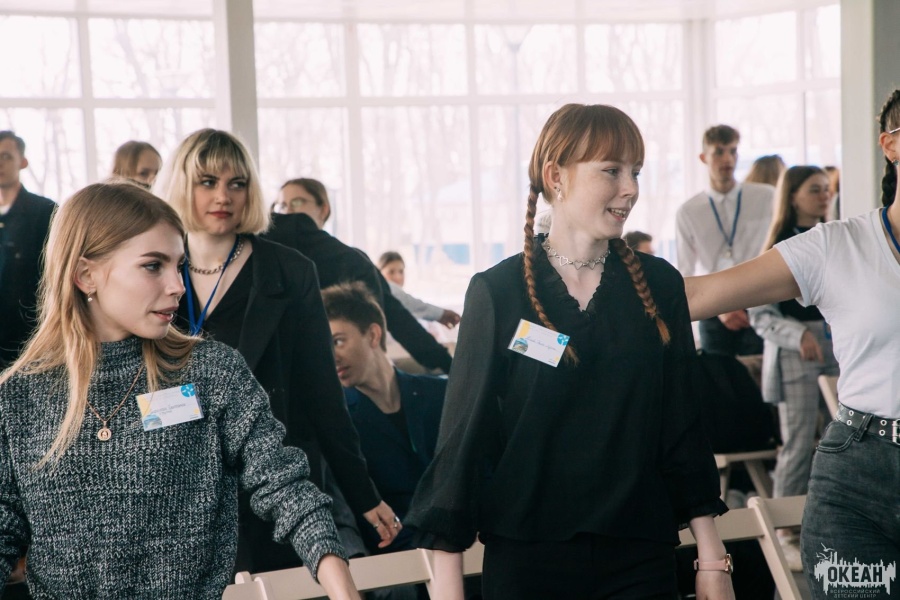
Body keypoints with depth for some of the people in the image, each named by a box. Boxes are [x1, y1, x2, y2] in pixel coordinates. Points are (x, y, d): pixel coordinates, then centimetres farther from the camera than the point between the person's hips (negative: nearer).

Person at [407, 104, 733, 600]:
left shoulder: (659, 285, 2)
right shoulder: (498, 292, -5)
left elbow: (682, 427, 6)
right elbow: (464, 435, -4)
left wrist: (711, 557, 4)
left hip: (641, 557, 2)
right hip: (525, 557, -2)